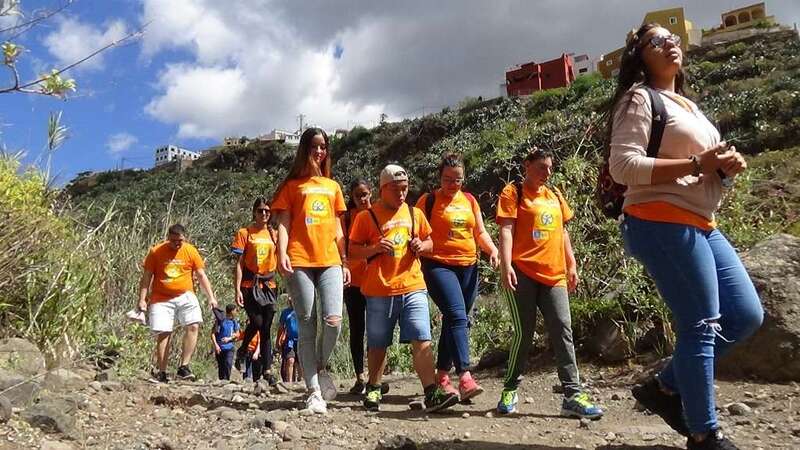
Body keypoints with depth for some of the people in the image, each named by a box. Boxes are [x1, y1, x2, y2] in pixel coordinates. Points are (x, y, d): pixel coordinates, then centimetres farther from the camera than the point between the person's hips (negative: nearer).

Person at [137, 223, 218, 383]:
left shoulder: (190, 251, 2)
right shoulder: (156, 252, -1)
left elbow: (201, 276, 5)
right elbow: (146, 277, 3)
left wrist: (211, 297, -2)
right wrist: (142, 299, -4)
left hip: (185, 296, 1)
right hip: (161, 299, -1)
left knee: (193, 326, -18)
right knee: (163, 333, -3)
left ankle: (184, 367, -12)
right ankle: (162, 373, 8)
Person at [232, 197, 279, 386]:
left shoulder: (274, 235, 11)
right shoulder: (244, 233, 1)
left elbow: (280, 262, 15)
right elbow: (238, 264, -3)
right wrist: (237, 290, -10)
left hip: (269, 285, 3)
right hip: (250, 285, -3)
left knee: (266, 329, 4)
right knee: (256, 322, -15)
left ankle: (267, 370, 7)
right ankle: (242, 352, 13)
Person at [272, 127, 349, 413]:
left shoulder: (333, 186, 21)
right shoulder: (292, 185, 12)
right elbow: (284, 223, 4)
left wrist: (345, 261, 13)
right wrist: (282, 253, -12)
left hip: (330, 261, 2)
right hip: (300, 261, -2)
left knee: (333, 320, -15)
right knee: (307, 327, -1)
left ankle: (321, 368, 14)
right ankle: (315, 392, 5)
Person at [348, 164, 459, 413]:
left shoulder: (415, 213, 11)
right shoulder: (366, 217, 1)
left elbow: (429, 241, 21)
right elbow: (353, 250, 2)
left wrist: (422, 245, -3)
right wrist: (375, 248, -17)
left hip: (413, 287, 2)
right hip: (379, 290, -2)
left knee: (421, 340, -8)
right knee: (377, 344, 10)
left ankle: (432, 393, -9)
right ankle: (374, 390, 28)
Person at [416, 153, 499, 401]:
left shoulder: (469, 200, 14)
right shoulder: (428, 200, 1)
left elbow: (480, 232, 15)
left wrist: (493, 251, -1)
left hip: (468, 267, 5)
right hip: (438, 266, -5)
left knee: (453, 321, 10)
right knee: (457, 316, -21)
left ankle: (442, 376, 22)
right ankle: (464, 377, -25)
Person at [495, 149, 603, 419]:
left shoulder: (555, 196, 20)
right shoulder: (513, 193, 2)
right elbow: (506, 230, -8)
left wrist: (572, 265, 17)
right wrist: (506, 265, -20)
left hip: (554, 275, 5)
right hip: (522, 273, -5)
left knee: (562, 330, -3)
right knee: (524, 333, -3)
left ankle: (572, 395, -2)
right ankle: (510, 390, 14)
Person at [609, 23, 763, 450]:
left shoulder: (689, 105, 23)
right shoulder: (639, 98, -4)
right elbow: (623, 166, -17)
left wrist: (726, 166, 4)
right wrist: (696, 164, -17)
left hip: (700, 225, 10)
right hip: (662, 224, -9)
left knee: (746, 315, 9)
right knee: (702, 326, -7)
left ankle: (666, 388, 18)